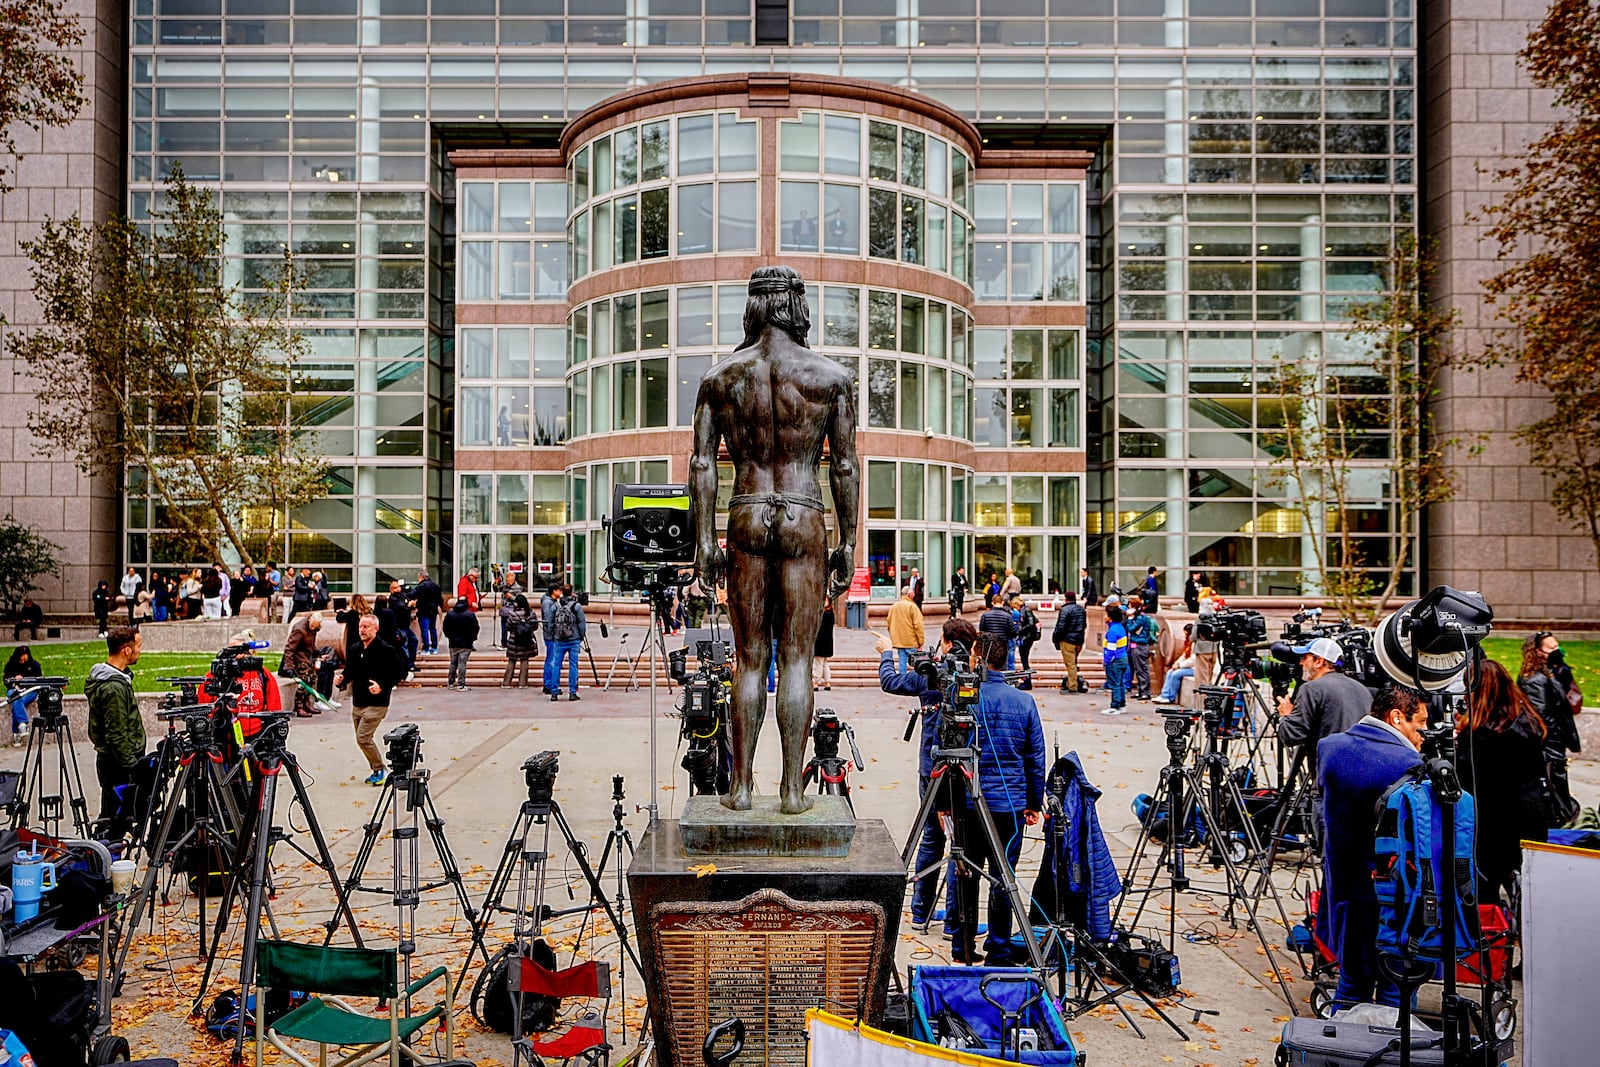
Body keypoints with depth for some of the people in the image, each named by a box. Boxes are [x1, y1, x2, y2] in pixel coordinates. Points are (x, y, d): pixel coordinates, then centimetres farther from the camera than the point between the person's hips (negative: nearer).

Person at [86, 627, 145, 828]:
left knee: (110, 818, 15)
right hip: (119, 765, -10)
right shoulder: (114, 687, -21)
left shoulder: (102, 678, 11)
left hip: (108, 759, 10)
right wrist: (132, 766, -17)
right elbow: (117, 735, -22)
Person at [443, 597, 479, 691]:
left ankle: (451, 683, 22)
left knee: (453, 663, 15)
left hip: (453, 644, 4)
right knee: (462, 664, -4)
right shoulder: (470, 615, -10)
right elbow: (475, 629, -7)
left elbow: (446, 628, 10)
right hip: (466, 644, -4)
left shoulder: (449, 614, 2)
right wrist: (473, 639, 8)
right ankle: (460, 685, -7)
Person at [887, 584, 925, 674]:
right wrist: (921, 641, -8)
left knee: (901, 662, 9)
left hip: (898, 642, 6)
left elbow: (889, 624, 15)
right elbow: (918, 626, -14)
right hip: (911, 642, -6)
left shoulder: (893, 607, 8)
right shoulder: (912, 606, -12)